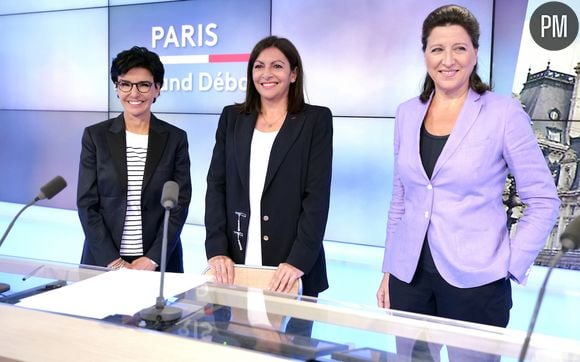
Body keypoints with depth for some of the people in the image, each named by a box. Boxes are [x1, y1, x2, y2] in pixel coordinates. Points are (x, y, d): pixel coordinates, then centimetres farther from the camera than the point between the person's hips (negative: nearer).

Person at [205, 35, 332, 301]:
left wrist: (298, 260, -17)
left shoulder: (316, 120, 0)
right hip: (235, 262, 3)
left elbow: (318, 196, -7)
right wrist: (216, 249, -6)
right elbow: (216, 185, 5)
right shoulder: (232, 118, 9)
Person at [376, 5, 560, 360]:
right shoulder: (408, 113, 5)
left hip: (476, 280, -3)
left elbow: (544, 200, -4)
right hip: (409, 276, 4)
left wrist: (511, 265, -8)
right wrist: (388, 269, 11)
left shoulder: (504, 113, -8)